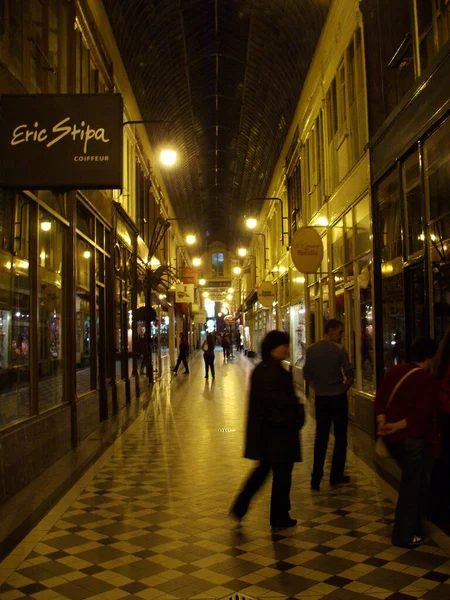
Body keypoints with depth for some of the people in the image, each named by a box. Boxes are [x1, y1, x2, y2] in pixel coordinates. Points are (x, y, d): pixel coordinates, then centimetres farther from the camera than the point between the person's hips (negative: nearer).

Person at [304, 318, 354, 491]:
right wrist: (344, 388, 2)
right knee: (340, 437, 11)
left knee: (321, 438, 10)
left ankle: (316, 479, 9)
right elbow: (349, 374, -16)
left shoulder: (311, 350, 1)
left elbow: (307, 374, 7)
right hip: (338, 397, -4)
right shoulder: (339, 349, -13)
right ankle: (336, 476, 17)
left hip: (320, 398, 4)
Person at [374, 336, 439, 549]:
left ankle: (414, 527, 36)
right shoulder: (428, 379, -14)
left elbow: (380, 398, 4)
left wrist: (382, 422, -6)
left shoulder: (394, 371, 7)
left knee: (414, 481, 24)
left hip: (393, 437, 7)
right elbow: (423, 412, -22)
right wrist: (398, 426, -18)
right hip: (414, 437, -7)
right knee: (412, 486, 5)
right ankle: (404, 535, 12)